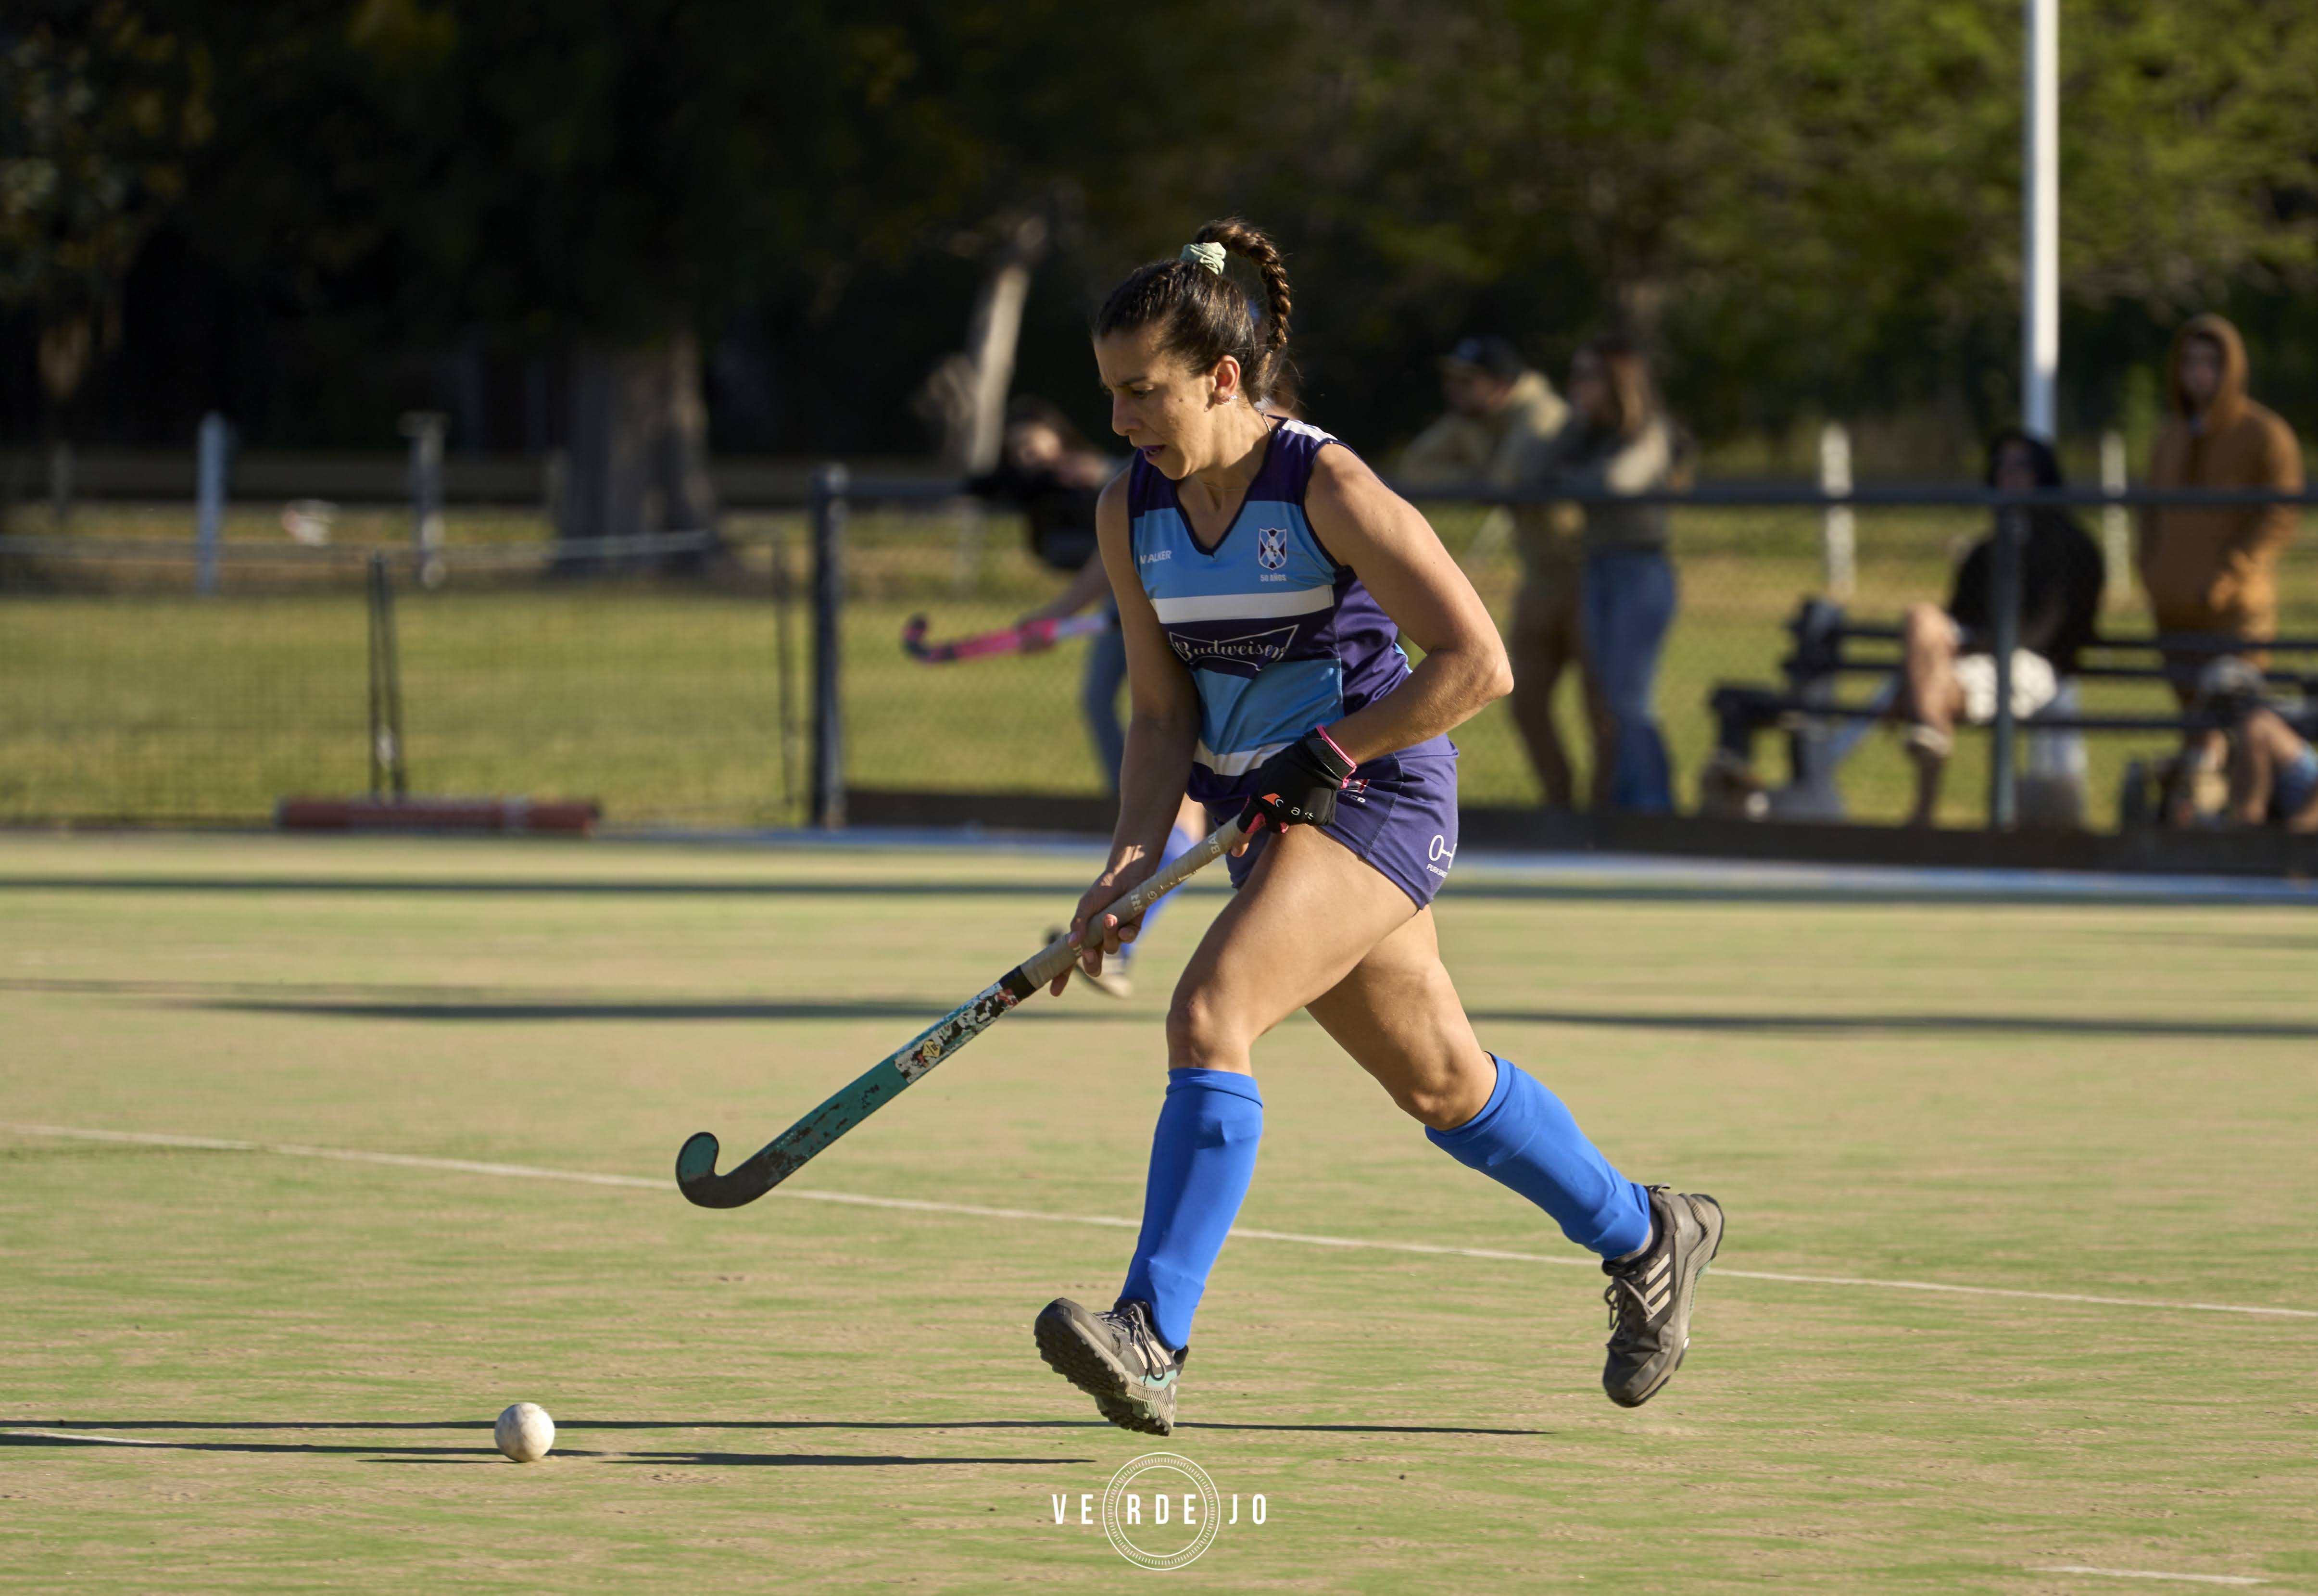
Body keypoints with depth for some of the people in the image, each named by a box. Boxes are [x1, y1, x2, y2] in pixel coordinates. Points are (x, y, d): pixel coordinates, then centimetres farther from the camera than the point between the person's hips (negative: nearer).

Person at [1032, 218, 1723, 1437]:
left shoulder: (1329, 491, -19)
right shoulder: (1132, 513, 0)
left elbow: (1474, 664, -19)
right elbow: (1163, 712, 2)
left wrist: (1330, 753, -21)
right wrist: (1133, 860, -13)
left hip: (1374, 799, -7)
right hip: (1263, 812, 7)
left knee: (1208, 1016, -26)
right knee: (1440, 1082, 17)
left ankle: (1152, 1337, -30)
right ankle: (1644, 1239, 39)